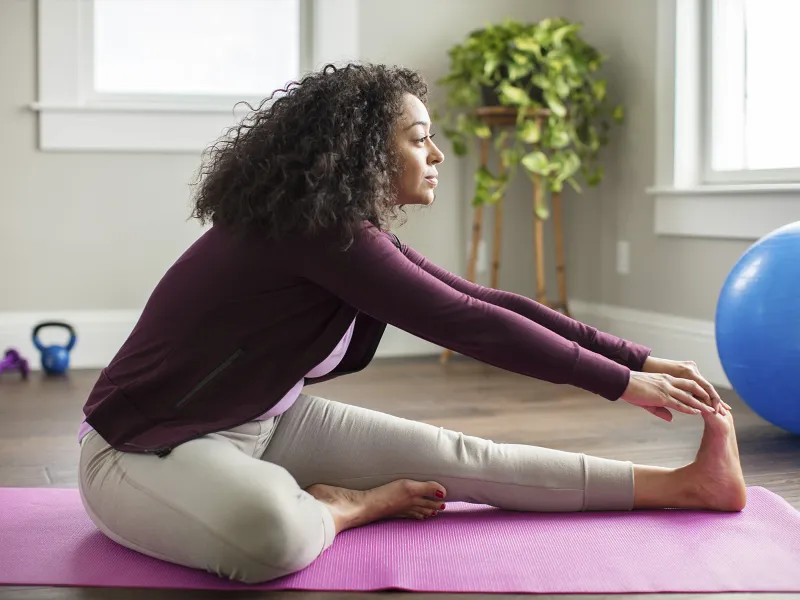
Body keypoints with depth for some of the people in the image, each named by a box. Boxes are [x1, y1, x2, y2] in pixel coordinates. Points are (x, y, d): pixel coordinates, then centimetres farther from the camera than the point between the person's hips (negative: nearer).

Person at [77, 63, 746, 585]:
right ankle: (352, 506, -8)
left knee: (450, 454, -1)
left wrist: (639, 358, 0)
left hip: (259, 423, 8)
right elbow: (466, 324, -24)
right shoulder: (315, 229, -25)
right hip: (145, 448, -8)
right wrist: (622, 382, -17)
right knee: (274, 531, -41)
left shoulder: (352, 229, 4)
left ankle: (685, 484, 3)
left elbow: (485, 300, 3)